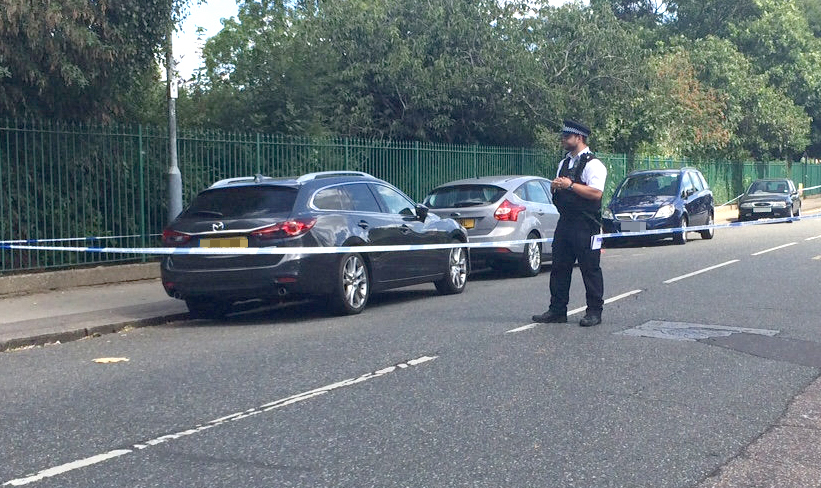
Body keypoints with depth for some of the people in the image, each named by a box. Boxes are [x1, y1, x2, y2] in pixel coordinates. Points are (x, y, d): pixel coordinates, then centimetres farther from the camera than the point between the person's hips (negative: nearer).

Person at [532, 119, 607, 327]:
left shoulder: (592, 164, -9)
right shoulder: (564, 163, 18)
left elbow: (596, 193, -19)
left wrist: (570, 185, -18)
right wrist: (555, 186, 2)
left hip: (586, 224, -8)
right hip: (565, 222, 8)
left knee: (590, 268, -1)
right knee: (559, 267, 8)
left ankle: (594, 311, 7)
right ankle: (557, 310, 14)